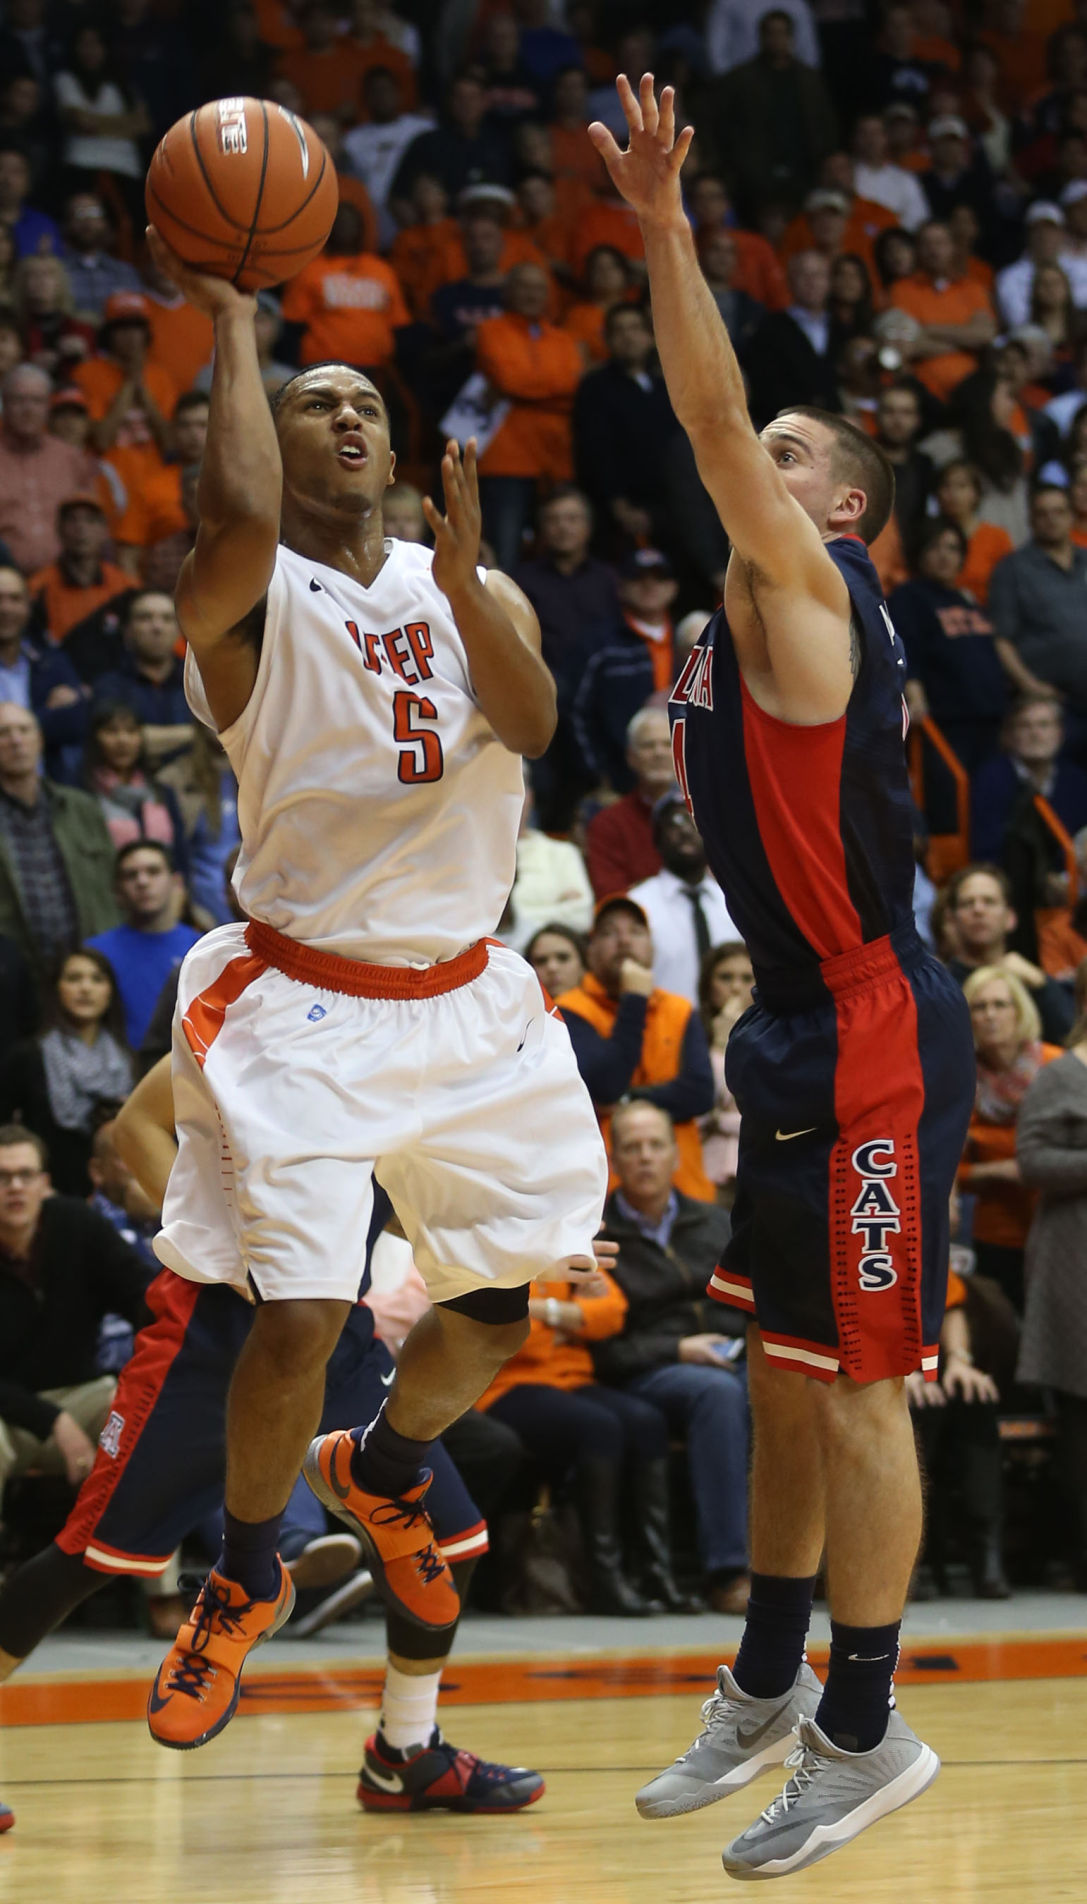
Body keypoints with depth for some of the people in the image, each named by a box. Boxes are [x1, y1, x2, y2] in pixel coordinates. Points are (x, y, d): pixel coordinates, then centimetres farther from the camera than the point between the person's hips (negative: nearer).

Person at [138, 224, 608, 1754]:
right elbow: (240, 518, -34)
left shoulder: (469, 586, 7)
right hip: (306, 1008, -5)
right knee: (299, 1320, -15)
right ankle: (244, 1584, 10)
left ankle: (382, 1473, 41)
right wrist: (229, 321, -23)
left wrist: (464, 588, -30)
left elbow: (532, 725, -13)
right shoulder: (244, 598, -9)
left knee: (504, 1307, 10)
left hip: (465, 1000, 5)